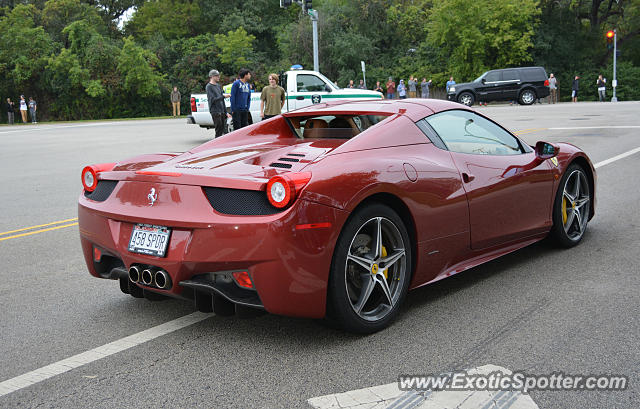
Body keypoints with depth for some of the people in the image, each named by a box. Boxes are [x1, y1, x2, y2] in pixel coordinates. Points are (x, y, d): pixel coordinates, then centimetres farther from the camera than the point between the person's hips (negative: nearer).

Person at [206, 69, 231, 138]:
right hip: (215, 111, -7)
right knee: (218, 131, -9)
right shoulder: (209, 86, -5)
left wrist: (226, 112, 17)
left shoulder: (218, 86, 18)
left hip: (222, 111, 7)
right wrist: (223, 96, -15)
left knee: (222, 130, 6)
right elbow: (213, 99, -14)